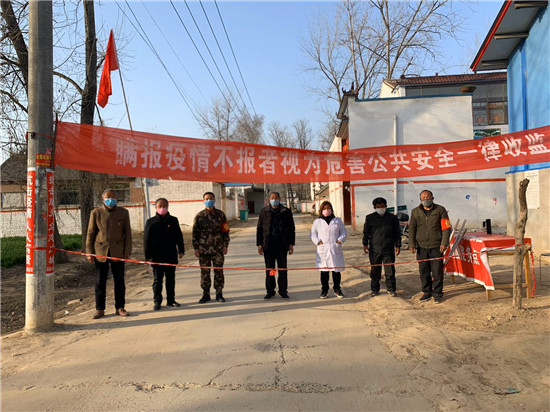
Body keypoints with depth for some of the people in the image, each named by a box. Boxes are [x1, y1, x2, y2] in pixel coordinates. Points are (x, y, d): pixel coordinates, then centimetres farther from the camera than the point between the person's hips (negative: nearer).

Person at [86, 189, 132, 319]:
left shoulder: (123, 212, 5)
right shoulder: (96, 213, 3)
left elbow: (127, 233, 5)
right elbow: (90, 233, 4)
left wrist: (127, 251, -1)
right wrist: (89, 252, -1)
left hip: (118, 252, 1)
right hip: (101, 252, 0)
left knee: (119, 281, 5)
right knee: (100, 282, 4)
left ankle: (120, 308, 16)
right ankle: (100, 309, 16)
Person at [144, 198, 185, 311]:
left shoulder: (173, 220, 3)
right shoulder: (151, 222, -2)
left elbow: (179, 236, 8)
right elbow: (146, 240, 0)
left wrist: (181, 250, 4)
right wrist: (148, 255, -4)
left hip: (171, 256, 2)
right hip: (157, 257, -2)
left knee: (171, 279, 11)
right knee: (157, 280, 6)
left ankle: (171, 300, 22)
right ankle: (157, 301, 17)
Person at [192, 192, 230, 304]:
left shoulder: (220, 214, 5)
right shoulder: (199, 216, 4)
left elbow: (225, 231, 8)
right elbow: (195, 233, 6)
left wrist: (225, 245, 3)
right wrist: (196, 248, 1)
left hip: (218, 248, 0)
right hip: (203, 249, 0)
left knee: (219, 271, 4)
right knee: (204, 272, 4)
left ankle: (219, 293, 16)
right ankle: (206, 294, 16)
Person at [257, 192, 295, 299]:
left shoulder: (286, 212, 4)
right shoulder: (264, 211, 7)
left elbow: (291, 229, 6)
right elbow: (259, 229, 7)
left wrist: (291, 244, 0)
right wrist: (259, 244, 1)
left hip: (282, 245, -1)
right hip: (268, 245, 1)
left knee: (282, 268, 6)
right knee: (269, 268, 6)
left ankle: (283, 290, 16)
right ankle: (270, 291, 16)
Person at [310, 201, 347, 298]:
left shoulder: (338, 221, 9)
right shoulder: (317, 222, 6)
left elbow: (344, 232, 12)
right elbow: (313, 234, 8)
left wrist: (340, 240, -4)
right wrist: (318, 241, -6)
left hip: (336, 249, 1)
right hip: (323, 250, -1)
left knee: (337, 270, 5)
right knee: (324, 271, 2)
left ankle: (337, 289, 18)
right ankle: (324, 290, 13)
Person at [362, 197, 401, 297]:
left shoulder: (393, 218, 7)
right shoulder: (370, 218, 6)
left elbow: (397, 233, 10)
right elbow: (366, 232, 9)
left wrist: (398, 246, 4)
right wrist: (365, 244, 0)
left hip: (389, 249, 0)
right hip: (374, 249, 0)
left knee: (390, 270, 2)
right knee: (375, 271, 7)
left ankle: (391, 289, 16)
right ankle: (375, 290, 18)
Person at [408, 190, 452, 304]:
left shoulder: (440, 210, 3)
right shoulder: (415, 212, 9)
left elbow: (446, 227, 1)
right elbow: (411, 229, 9)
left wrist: (444, 243, -8)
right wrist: (412, 244, 0)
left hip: (436, 247, -2)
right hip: (421, 247, 2)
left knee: (437, 271, 0)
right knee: (423, 272, 7)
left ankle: (437, 293, 13)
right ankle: (427, 292, 21)